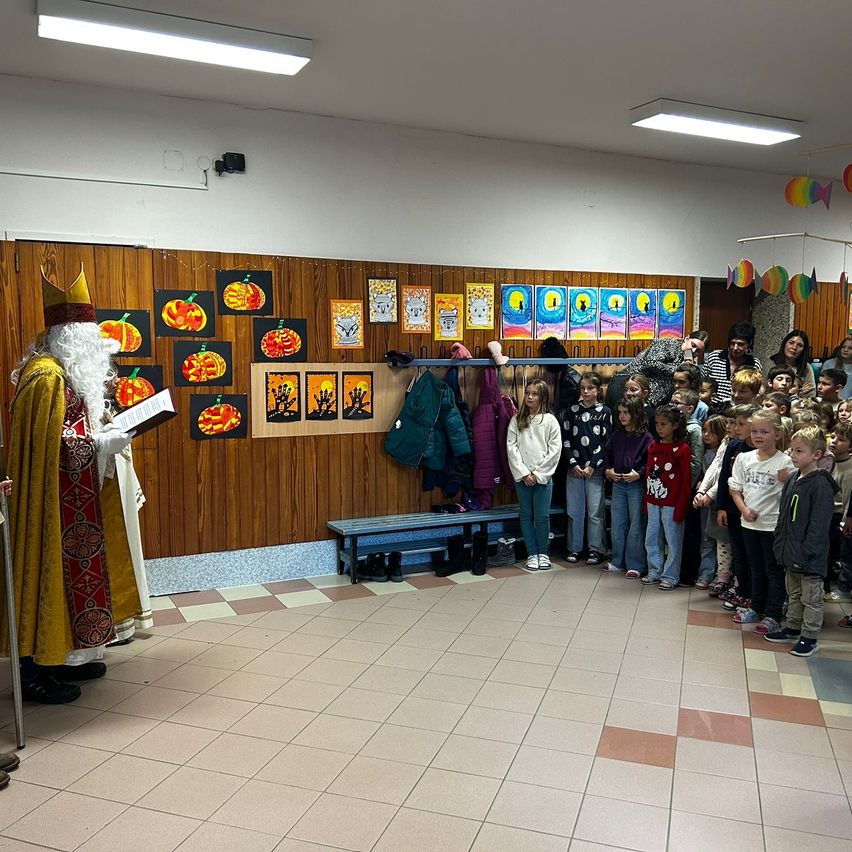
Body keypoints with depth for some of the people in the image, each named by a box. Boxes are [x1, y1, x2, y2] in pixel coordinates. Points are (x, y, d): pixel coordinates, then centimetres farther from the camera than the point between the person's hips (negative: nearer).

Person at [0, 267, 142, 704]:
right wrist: (100, 444, -17)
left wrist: (100, 431, 8)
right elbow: (52, 443, -24)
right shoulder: (48, 374, -19)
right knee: (49, 574, -1)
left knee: (69, 574, 15)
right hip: (52, 501, -10)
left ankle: (59, 658, 26)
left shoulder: (62, 370, 14)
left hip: (69, 497, 10)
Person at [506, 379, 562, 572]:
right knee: (526, 515, 8)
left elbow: (555, 450, -5)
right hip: (522, 476, 2)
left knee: (542, 516, 1)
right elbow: (511, 447, -1)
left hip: (543, 476, -2)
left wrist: (538, 473, -9)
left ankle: (543, 553, 18)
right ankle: (532, 554, 19)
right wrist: (523, 473, -9)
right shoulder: (516, 420, 4)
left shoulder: (550, 420, -1)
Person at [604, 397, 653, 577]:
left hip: (637, 485, -5)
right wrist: (608, 470, 1)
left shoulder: (646, 437, -8)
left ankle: (635, 565, 10)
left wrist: (639, 473, -18)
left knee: (636, 526, 2)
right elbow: (608, 456, 17)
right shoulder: (616, 435, 8)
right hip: (618, 484, 5)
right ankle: (618, 561, 23)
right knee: (617, 525, 11)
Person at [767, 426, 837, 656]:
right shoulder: (792, 480, 6)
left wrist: (806, 552, -21)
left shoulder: (821, 485, -19)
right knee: (793, 594, 21)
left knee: (811, 598, 7)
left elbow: (819, 524, -21)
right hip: (791, 553, 8)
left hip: (810, 556, -8)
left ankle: (810, 637, 18)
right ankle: (792, 629, 35)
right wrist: (780, 543, 11)